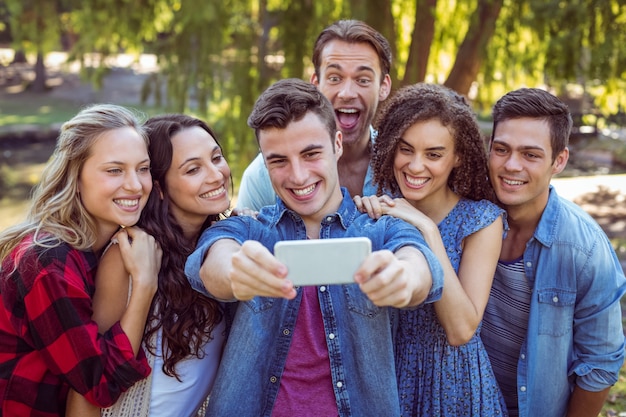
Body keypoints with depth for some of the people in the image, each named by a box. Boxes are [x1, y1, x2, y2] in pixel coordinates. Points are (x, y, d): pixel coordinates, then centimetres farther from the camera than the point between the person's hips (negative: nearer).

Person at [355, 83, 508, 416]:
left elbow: (461, 330, -22)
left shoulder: (481, 220, -14)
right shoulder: (380, 207, -7)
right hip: (382, 373, 2)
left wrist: (427, 230, -26)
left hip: (452, 380, -2)